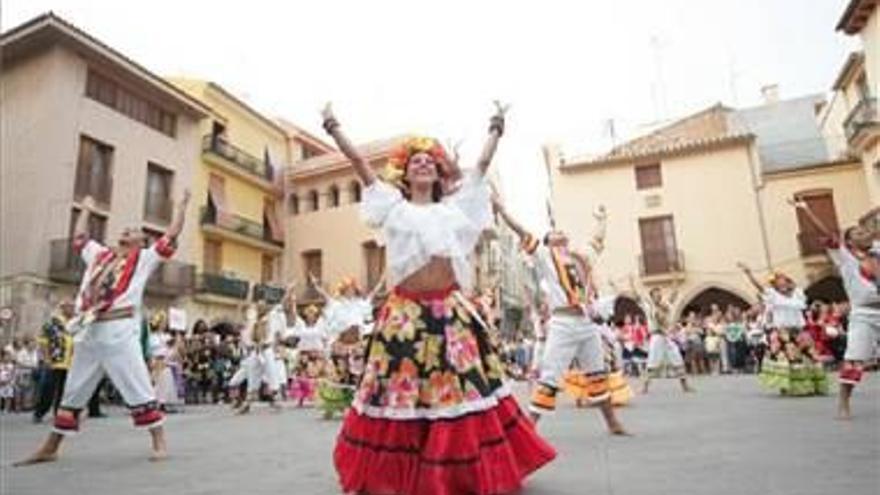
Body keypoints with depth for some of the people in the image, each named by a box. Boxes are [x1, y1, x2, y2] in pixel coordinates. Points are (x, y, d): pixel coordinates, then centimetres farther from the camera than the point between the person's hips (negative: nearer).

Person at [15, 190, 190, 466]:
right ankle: (50, 449, 29)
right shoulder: (99, 254, 21)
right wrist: (86, 210, 45)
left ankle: (159, 445, -2)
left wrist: (183, 205, 4)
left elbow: (171, 237, 2)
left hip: (120, 331, -6)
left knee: (139, 390, -7)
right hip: (89, 332, 6)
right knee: (72, 392, 16)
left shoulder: (144, 258, 7)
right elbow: (79, 238, 36)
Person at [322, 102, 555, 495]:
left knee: (462, 389, 3)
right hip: (406, 312, -2)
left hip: (451, 310, 2)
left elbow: (482, 165, 21)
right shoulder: (394, 207, 8)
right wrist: (333, 127, 13)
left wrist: (496, 129, 30)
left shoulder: (453, 208, 14)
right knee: (400, 392, 1)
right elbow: (358, 161, 9)